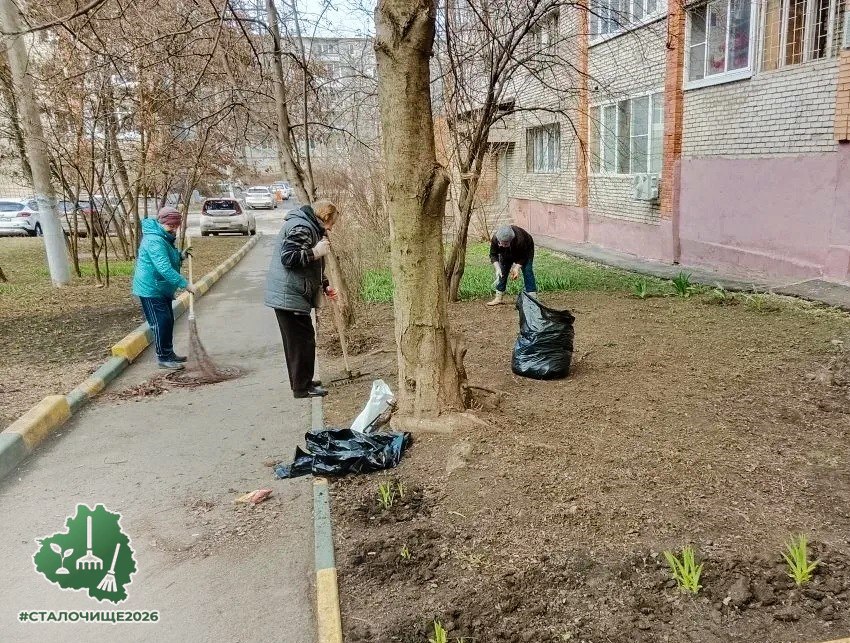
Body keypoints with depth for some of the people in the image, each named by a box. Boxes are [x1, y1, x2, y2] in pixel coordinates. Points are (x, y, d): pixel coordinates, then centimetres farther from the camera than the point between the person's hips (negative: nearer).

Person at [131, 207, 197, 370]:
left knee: (168, 321, 16)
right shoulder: (154, 240, -23)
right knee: (161, 322, -7)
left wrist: (180, 256, 4)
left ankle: (169, 353, 27)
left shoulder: (165, 238, 10)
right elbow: (164, 268, -33)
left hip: (162, 289, 11)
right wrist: (185, 284, -34)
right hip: (150, 290, -10)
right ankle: (163, 358, 1)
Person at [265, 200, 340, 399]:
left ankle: (303, 381, 27)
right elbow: (288, 257, -26)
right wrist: (316, 251, -20)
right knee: (302, 338, -5)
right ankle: (302, 387, 3)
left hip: (289, 295, 11)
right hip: (289, 296, -11)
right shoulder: (301, 228, -15)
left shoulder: (310, 227, 20)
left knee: (297, 340, 17)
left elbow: (311, 267, 28)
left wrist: (325, 286, 20)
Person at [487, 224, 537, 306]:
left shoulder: (520, 240, -44)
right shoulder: (495, 239, -35)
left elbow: (523, 256, -29)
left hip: (525, 250, -4)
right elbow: (493, 255, -24)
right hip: (506, 253, 4)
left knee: (527, 271, -16)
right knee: (502, 272, -1)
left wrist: (517, 268, -39)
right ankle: (498, 298, 6)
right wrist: (497, 268, -36)